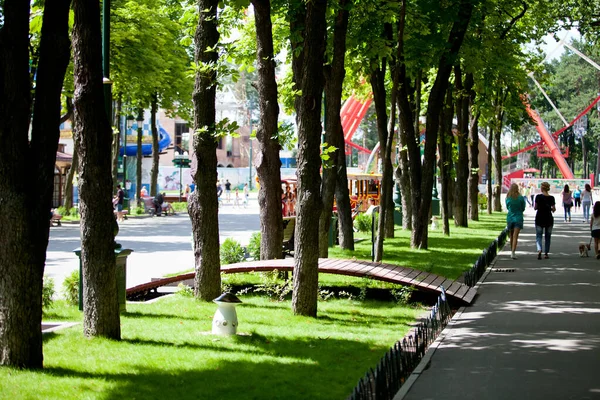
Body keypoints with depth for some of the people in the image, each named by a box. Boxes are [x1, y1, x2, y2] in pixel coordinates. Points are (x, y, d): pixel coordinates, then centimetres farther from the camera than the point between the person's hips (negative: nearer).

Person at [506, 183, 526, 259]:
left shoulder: (508, 198, -4)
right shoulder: (521, 198, -9)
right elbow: (523, 209, 2)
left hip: (510, 218, 2)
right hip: (518, 218, -2)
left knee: (511, 236, 16)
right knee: (515, 236, -8)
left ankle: (512, 251, 27)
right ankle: (513, 252, -23)